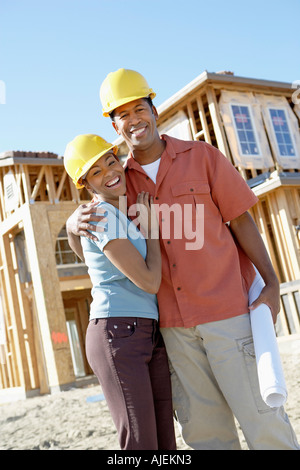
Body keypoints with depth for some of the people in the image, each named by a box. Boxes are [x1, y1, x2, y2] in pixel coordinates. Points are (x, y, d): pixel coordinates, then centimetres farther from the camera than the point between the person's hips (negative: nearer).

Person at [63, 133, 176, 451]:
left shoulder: (124, 214, 18)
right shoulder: (101, 216, -10)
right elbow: (149, 281, -14)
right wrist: (150, 227, -2)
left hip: (150, 334, 9)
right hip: (118, 334, -9)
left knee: (166, 439, 7)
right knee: (141, 442, -8)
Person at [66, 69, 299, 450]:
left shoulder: (201, 156, 2)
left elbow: (240, 220, 2)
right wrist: (74, 225, -9)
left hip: (228, 308, -3)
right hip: (174, 322, 3)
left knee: (259, 414, 0)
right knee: (203, 428, 10)